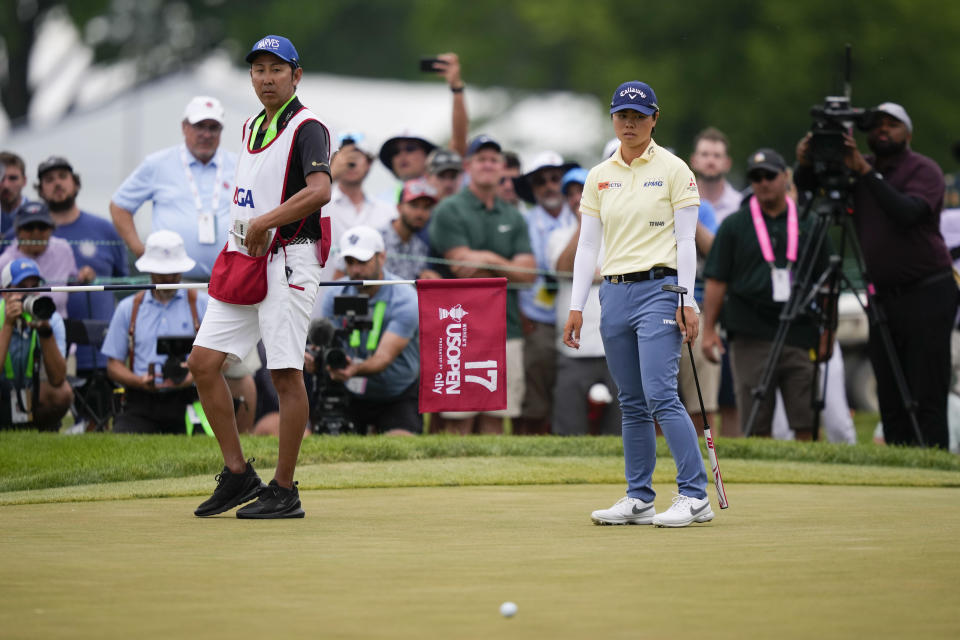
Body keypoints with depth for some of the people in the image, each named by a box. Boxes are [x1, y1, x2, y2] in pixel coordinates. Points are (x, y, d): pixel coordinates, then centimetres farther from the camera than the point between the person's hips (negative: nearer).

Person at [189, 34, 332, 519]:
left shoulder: (307, 128, -8)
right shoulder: (252, 128, 17)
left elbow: (319, 191, -25)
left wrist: (262, 224, -21)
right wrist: (244, 235, 9)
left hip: (288, 262, -8)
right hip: (242, 261, 8)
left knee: (285, 374, -6)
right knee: (203, 362, 2)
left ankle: (284, 492, 0)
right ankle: (238, 475, 11)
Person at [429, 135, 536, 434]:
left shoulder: (514, 218, 16)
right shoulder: (448, 211, 2)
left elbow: (528, 273, 6)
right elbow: (463, 268, -8)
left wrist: (489, 260, -6)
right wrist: (507, 268, -2)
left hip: (506, 329, 4)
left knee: (495, 419, 3)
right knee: (458, 422, -7)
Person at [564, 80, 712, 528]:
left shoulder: (673, 170, -1)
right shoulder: (599, 177, 12)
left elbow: (685, 240, -4)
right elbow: (587, 245, 12)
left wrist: (686, 301, -11)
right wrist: (576, 307, 5)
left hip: (658, 289, -5)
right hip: (614, 293, 5)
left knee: (660, 395, -15)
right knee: (631, 403, 7)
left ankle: (695, 495, -12)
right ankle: (639, 499, 11)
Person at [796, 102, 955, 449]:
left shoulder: (924, 170, -5)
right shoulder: (856, 168, 11)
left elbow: (908, 213, -23)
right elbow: (808, 187, 9)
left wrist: (866, 172, -24)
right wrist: (805, 165, -13)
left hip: (927, 294, -6)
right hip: (883, 298, 6)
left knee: (927, 399, -10)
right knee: (890, 400, 5)